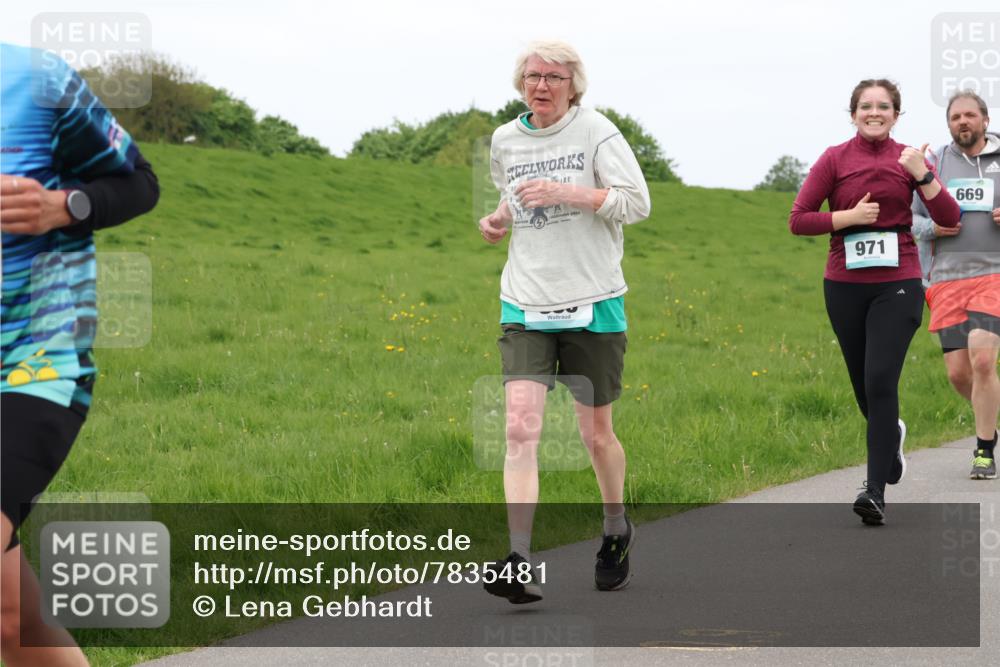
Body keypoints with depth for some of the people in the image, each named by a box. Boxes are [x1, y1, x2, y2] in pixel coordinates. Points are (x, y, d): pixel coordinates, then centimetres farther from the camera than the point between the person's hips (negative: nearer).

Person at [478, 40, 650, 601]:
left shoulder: (595, 131, -4)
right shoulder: (505, 140, 10)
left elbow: (637, 202, -11)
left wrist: (566, 193, -21)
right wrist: (500, 219, 7)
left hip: (592, 302, -3)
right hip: (525, 306, 3)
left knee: (597, 433, 9)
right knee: (521, 428, -14)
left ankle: (618, 532, 37)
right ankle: (521, 564, -19)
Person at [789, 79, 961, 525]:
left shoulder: (908, 158, 3)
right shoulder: (835, 159, 0)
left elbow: (950, 219, -3)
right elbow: (798, 220, -2)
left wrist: (921, 174, -15)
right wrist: (849, 216, -14)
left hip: (897, 286, -2)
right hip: (845, 286, 2)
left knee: (880, 380, -16)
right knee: (864, 385, 11)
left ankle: (876, 492, -14)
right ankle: (891, 433, 47)